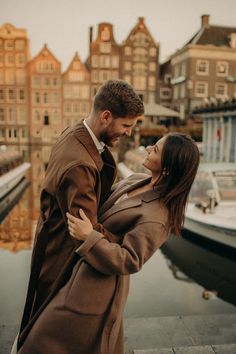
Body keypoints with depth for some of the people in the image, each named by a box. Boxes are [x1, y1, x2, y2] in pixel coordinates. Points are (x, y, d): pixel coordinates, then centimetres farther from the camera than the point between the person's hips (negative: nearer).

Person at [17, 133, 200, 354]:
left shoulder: (157, 217, -27)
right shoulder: (136, 180, 0)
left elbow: (129, 261, -26)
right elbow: (104, 196, 17)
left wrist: (89, 237, -31)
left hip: (97, 286, -8)